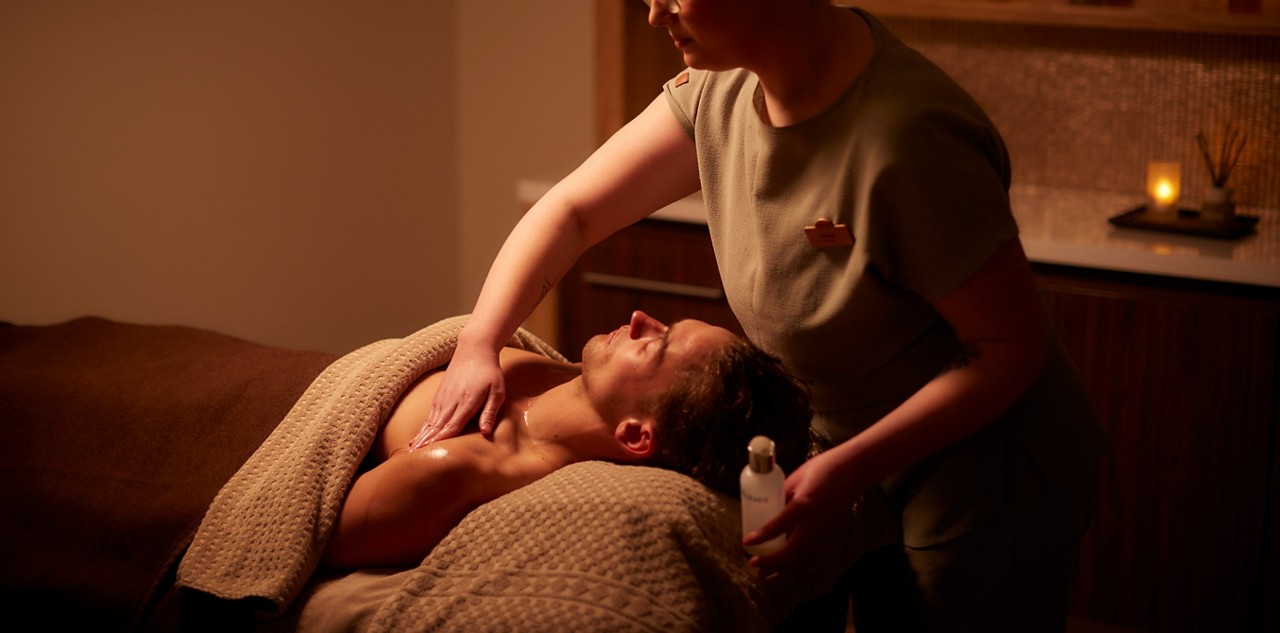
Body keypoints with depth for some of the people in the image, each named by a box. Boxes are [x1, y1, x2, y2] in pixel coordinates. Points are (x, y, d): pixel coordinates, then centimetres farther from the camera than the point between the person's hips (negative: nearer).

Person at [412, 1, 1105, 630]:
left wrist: (849, 470, -28)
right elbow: (573, 209, 0)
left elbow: (1015, 346, -25)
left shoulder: (904, 140, -32)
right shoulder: (721, 90, -9)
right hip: (844, 437, 7)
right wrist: (478, 345, -14)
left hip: (982, 469, -7)